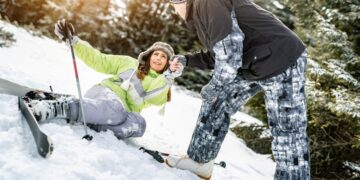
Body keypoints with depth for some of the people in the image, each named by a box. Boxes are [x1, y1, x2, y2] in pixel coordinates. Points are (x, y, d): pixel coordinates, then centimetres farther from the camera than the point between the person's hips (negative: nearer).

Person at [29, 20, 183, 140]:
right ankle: (56, 107, -48)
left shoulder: (162, 85, 19)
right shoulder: (129, 63, 17)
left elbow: (156, 99, -4)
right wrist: (73, 41, 3)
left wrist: (168, 77, -21)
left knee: (139, 124, -34)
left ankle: (90, 125, -46)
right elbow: (99, 61, 14)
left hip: (123, 112, 2)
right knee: (117, 111, -40)